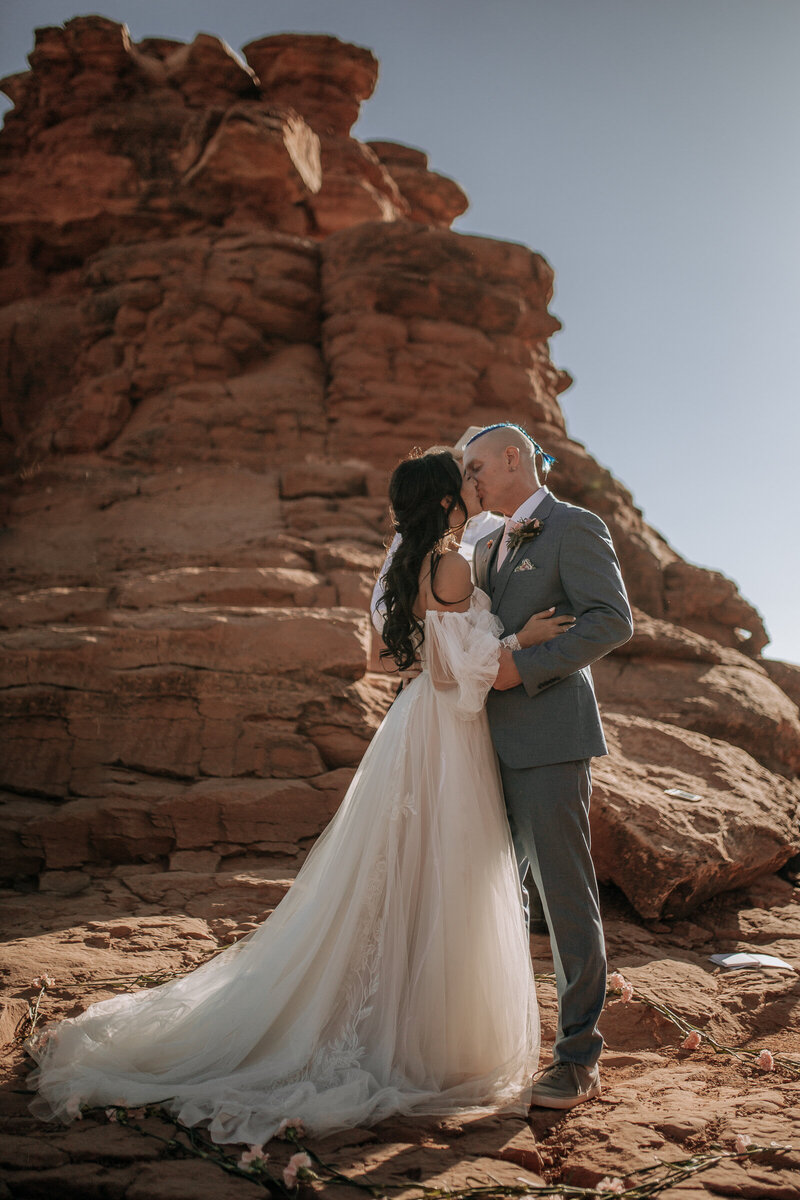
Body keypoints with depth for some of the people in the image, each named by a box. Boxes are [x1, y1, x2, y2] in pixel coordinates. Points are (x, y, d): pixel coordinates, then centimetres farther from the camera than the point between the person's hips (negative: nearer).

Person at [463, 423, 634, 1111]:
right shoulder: (488, 547, 22)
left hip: (551, 737, -8)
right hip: (496, 743, 8)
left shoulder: (576, 528, -4)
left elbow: (614, 620, -15)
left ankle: (579, 1058, 5)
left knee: (566, 892, -4)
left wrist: (525, 668, -19)